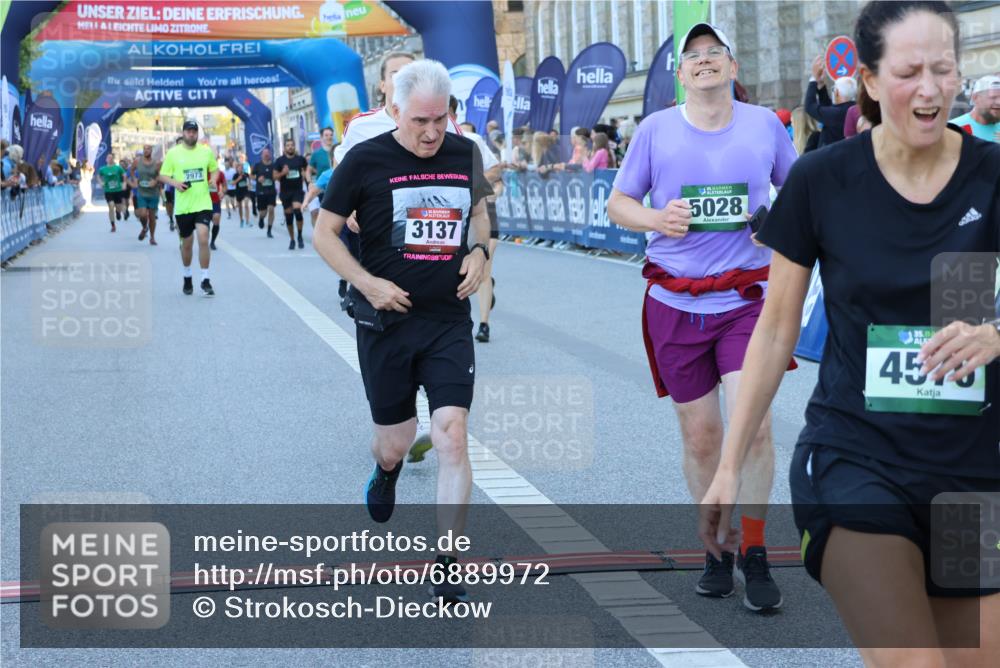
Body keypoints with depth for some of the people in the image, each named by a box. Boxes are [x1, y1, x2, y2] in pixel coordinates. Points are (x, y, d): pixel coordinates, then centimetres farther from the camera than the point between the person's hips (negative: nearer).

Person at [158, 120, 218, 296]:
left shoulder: (206, 151, 4)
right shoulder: (173, 153, 0)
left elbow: (214, 169, 18)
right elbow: (162, 176, 2)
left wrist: (213, 178, -4)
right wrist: (175, 183, -17)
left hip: (203, 203, 0)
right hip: (182, 206, 0)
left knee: (203, 239, -16)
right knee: (186, 243, 10)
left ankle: (205, 280, -8)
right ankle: (187, 277, 32)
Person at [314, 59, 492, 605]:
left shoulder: (465, 154, 4)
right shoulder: (365, 160, -7)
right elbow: (324, 233, -1)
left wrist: (477, 251, 4)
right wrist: (368, 284, -13)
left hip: (449, 321, 2)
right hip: (385, 322, -1)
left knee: (453, 437, -12)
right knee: (395, 442, 10)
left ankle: (446, 569, -2)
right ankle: (386, 471, 52)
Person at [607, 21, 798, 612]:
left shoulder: (765, 123, 4)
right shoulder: (656, 129, 3)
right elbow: (618, 203, 10)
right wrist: (658, 219, -11)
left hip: (747, 297, -1)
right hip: (676, 302, 1)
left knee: (752, 423, -14)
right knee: (700, 435, 5)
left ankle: (756, 557, 2)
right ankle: (717, 550, 24)